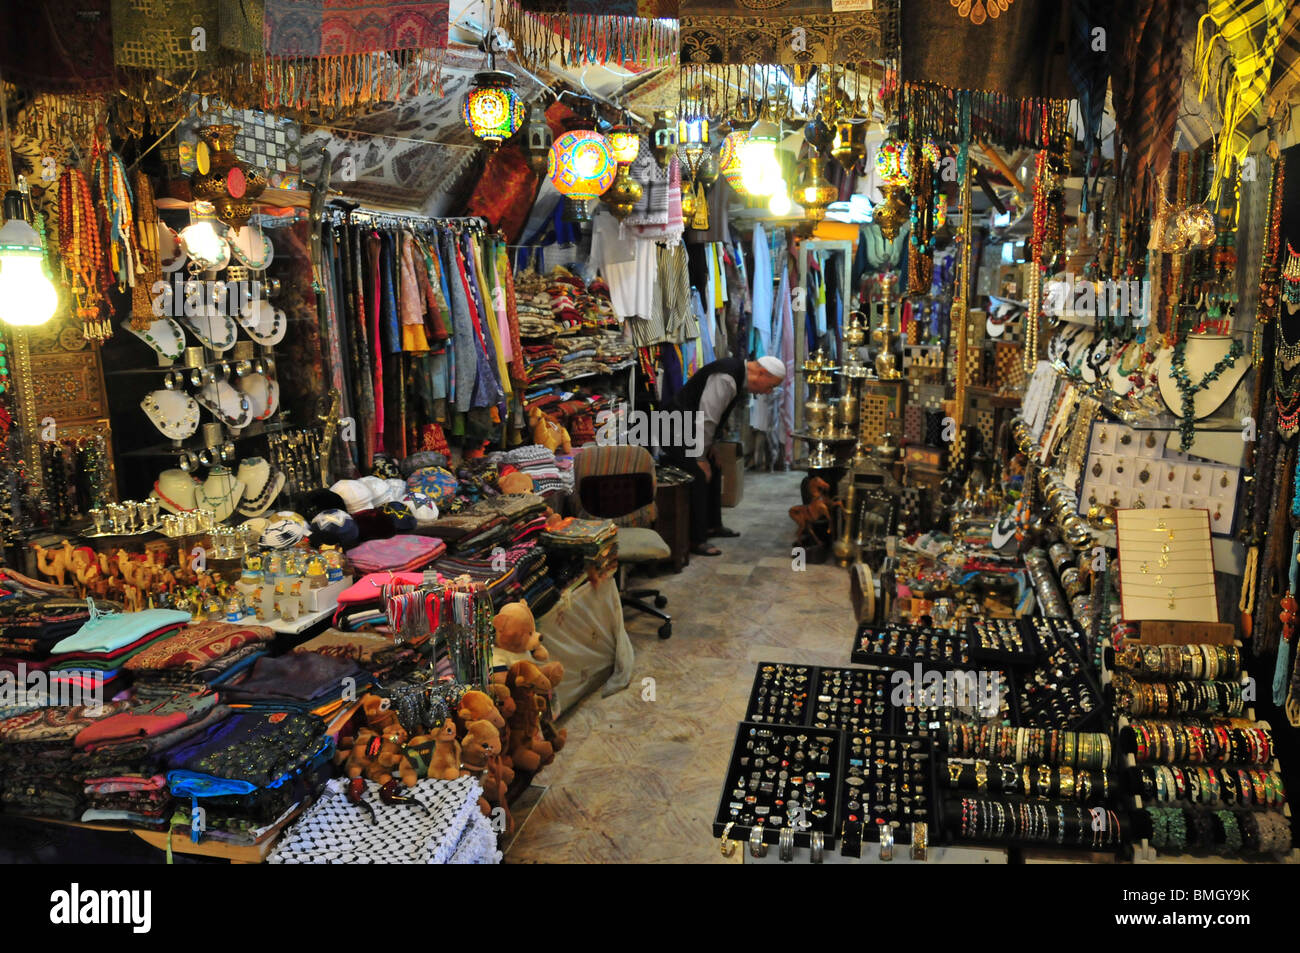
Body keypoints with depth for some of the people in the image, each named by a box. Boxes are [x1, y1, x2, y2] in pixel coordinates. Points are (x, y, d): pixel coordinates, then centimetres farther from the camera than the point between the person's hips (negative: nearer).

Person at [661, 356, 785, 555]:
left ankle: (713, 525, 33)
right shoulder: (725, 379, -27)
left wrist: (712, 445, 12)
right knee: (699, 478, -13)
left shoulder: (741, 376, 6)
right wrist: (701, 458, -20)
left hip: (690, 429, 11)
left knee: (713, 472, 18)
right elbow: (706, 419, -27)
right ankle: (696, 541, -6)